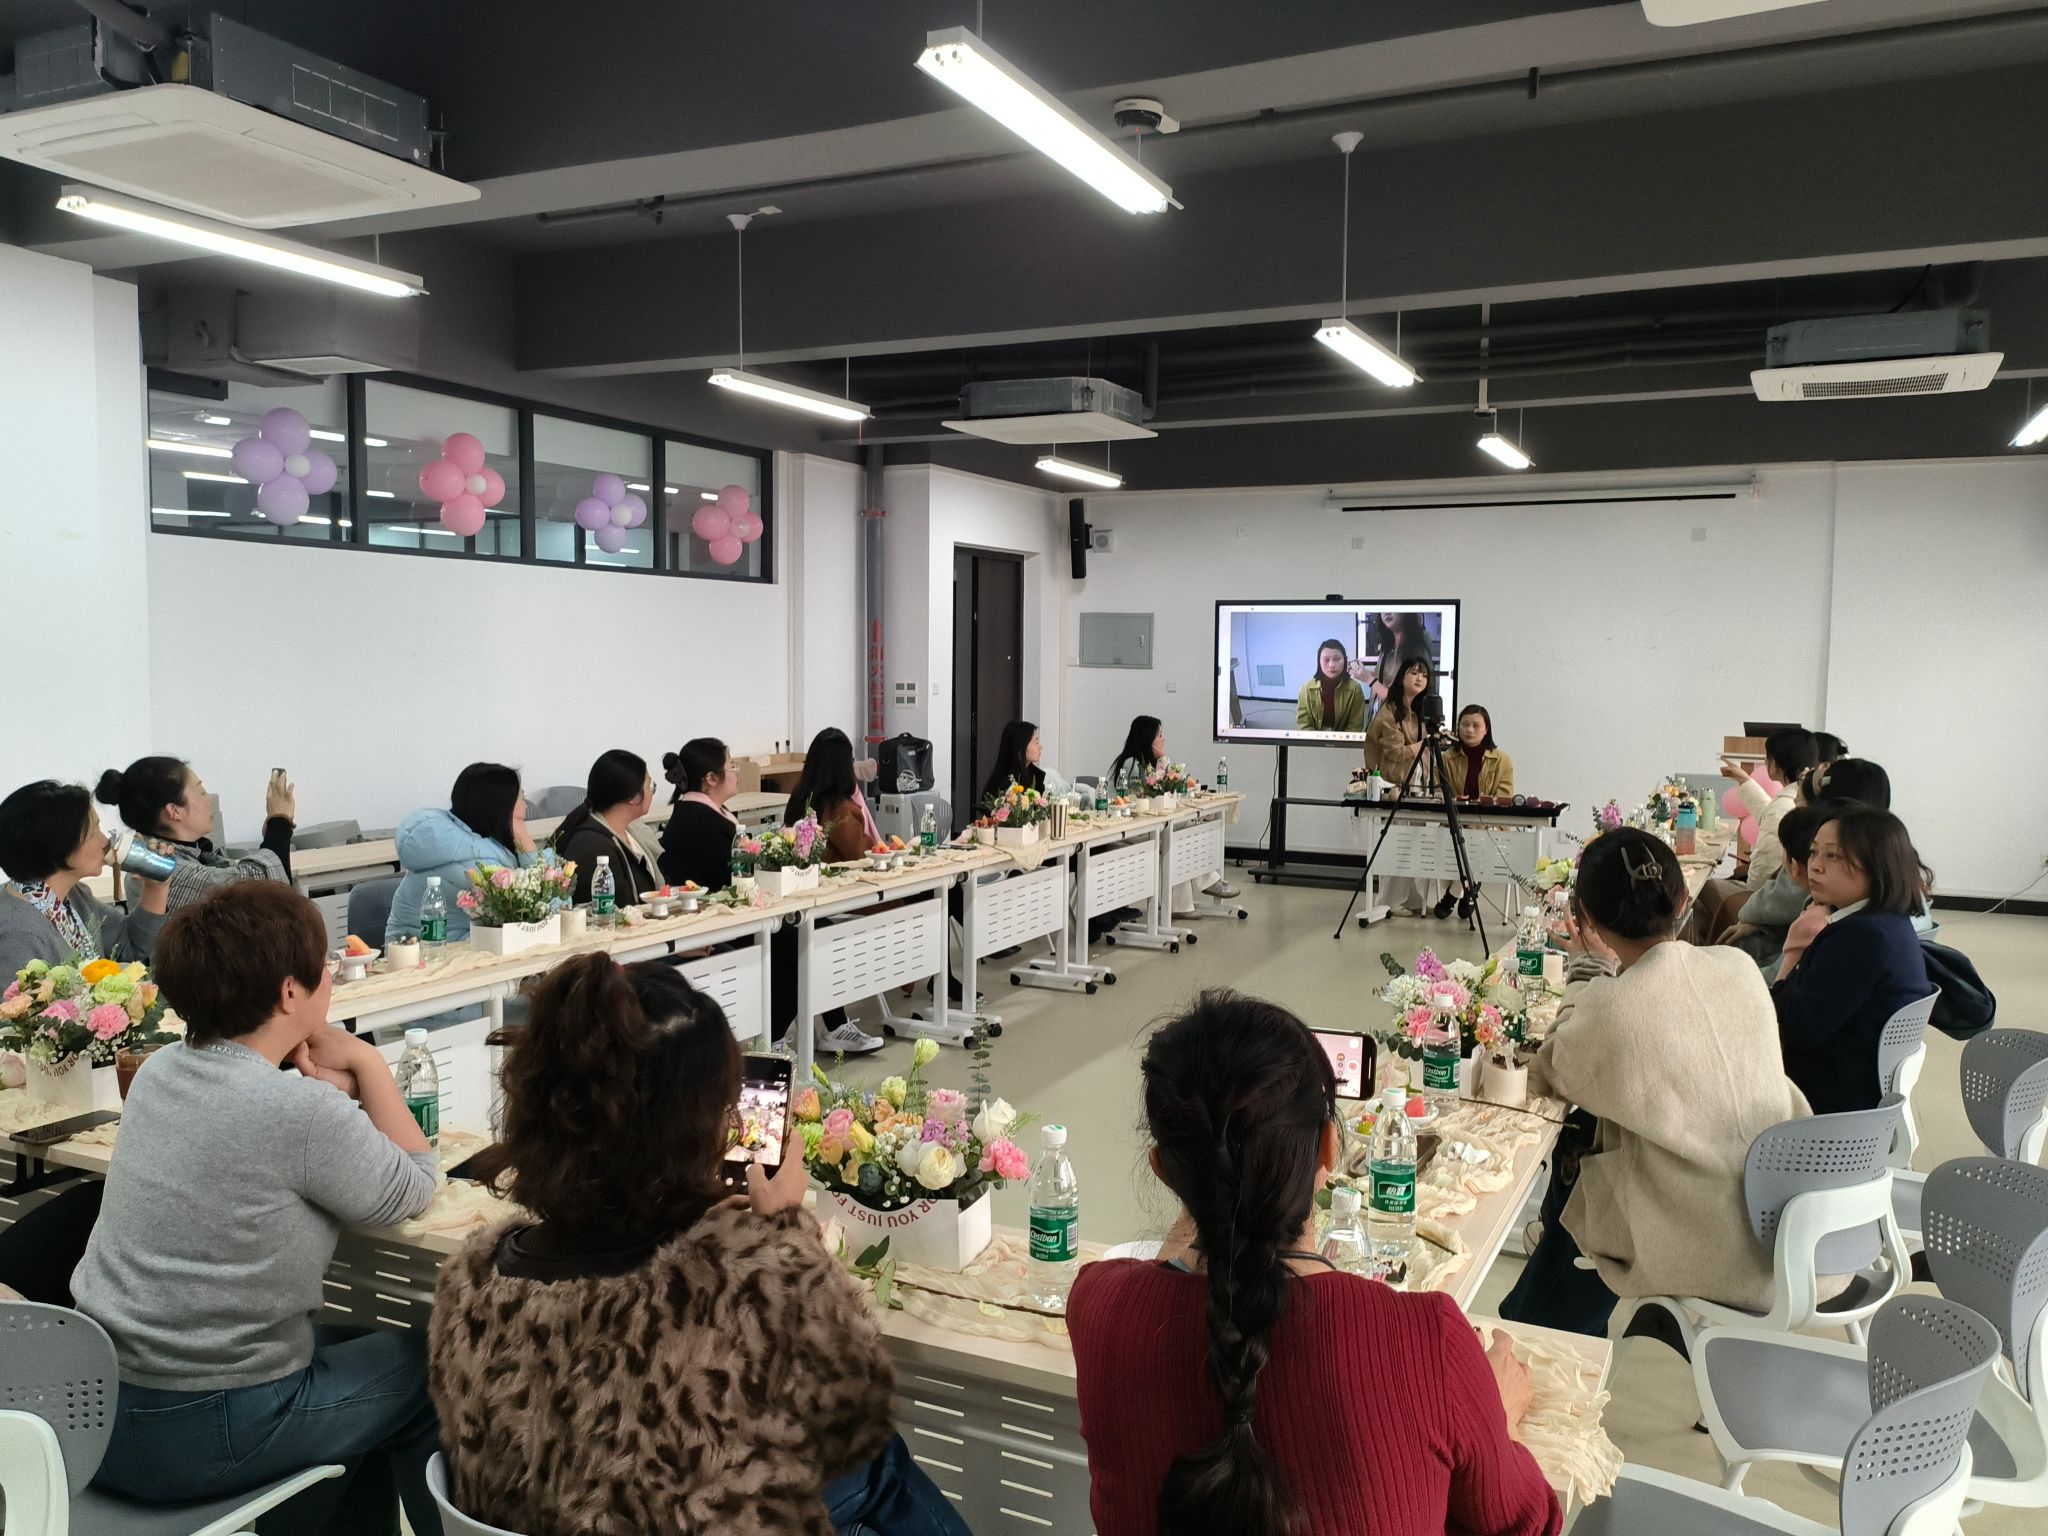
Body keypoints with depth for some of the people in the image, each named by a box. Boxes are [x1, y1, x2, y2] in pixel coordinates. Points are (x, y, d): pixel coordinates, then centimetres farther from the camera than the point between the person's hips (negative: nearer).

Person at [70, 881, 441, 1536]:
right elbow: (414, 1189, -7)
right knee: (424, 1365, 14)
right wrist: (366, 1062, -3)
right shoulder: (300, 1112, -23)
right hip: (197, 1433, -8)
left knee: (360, 1347, 27)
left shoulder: (160, 1071, 1)